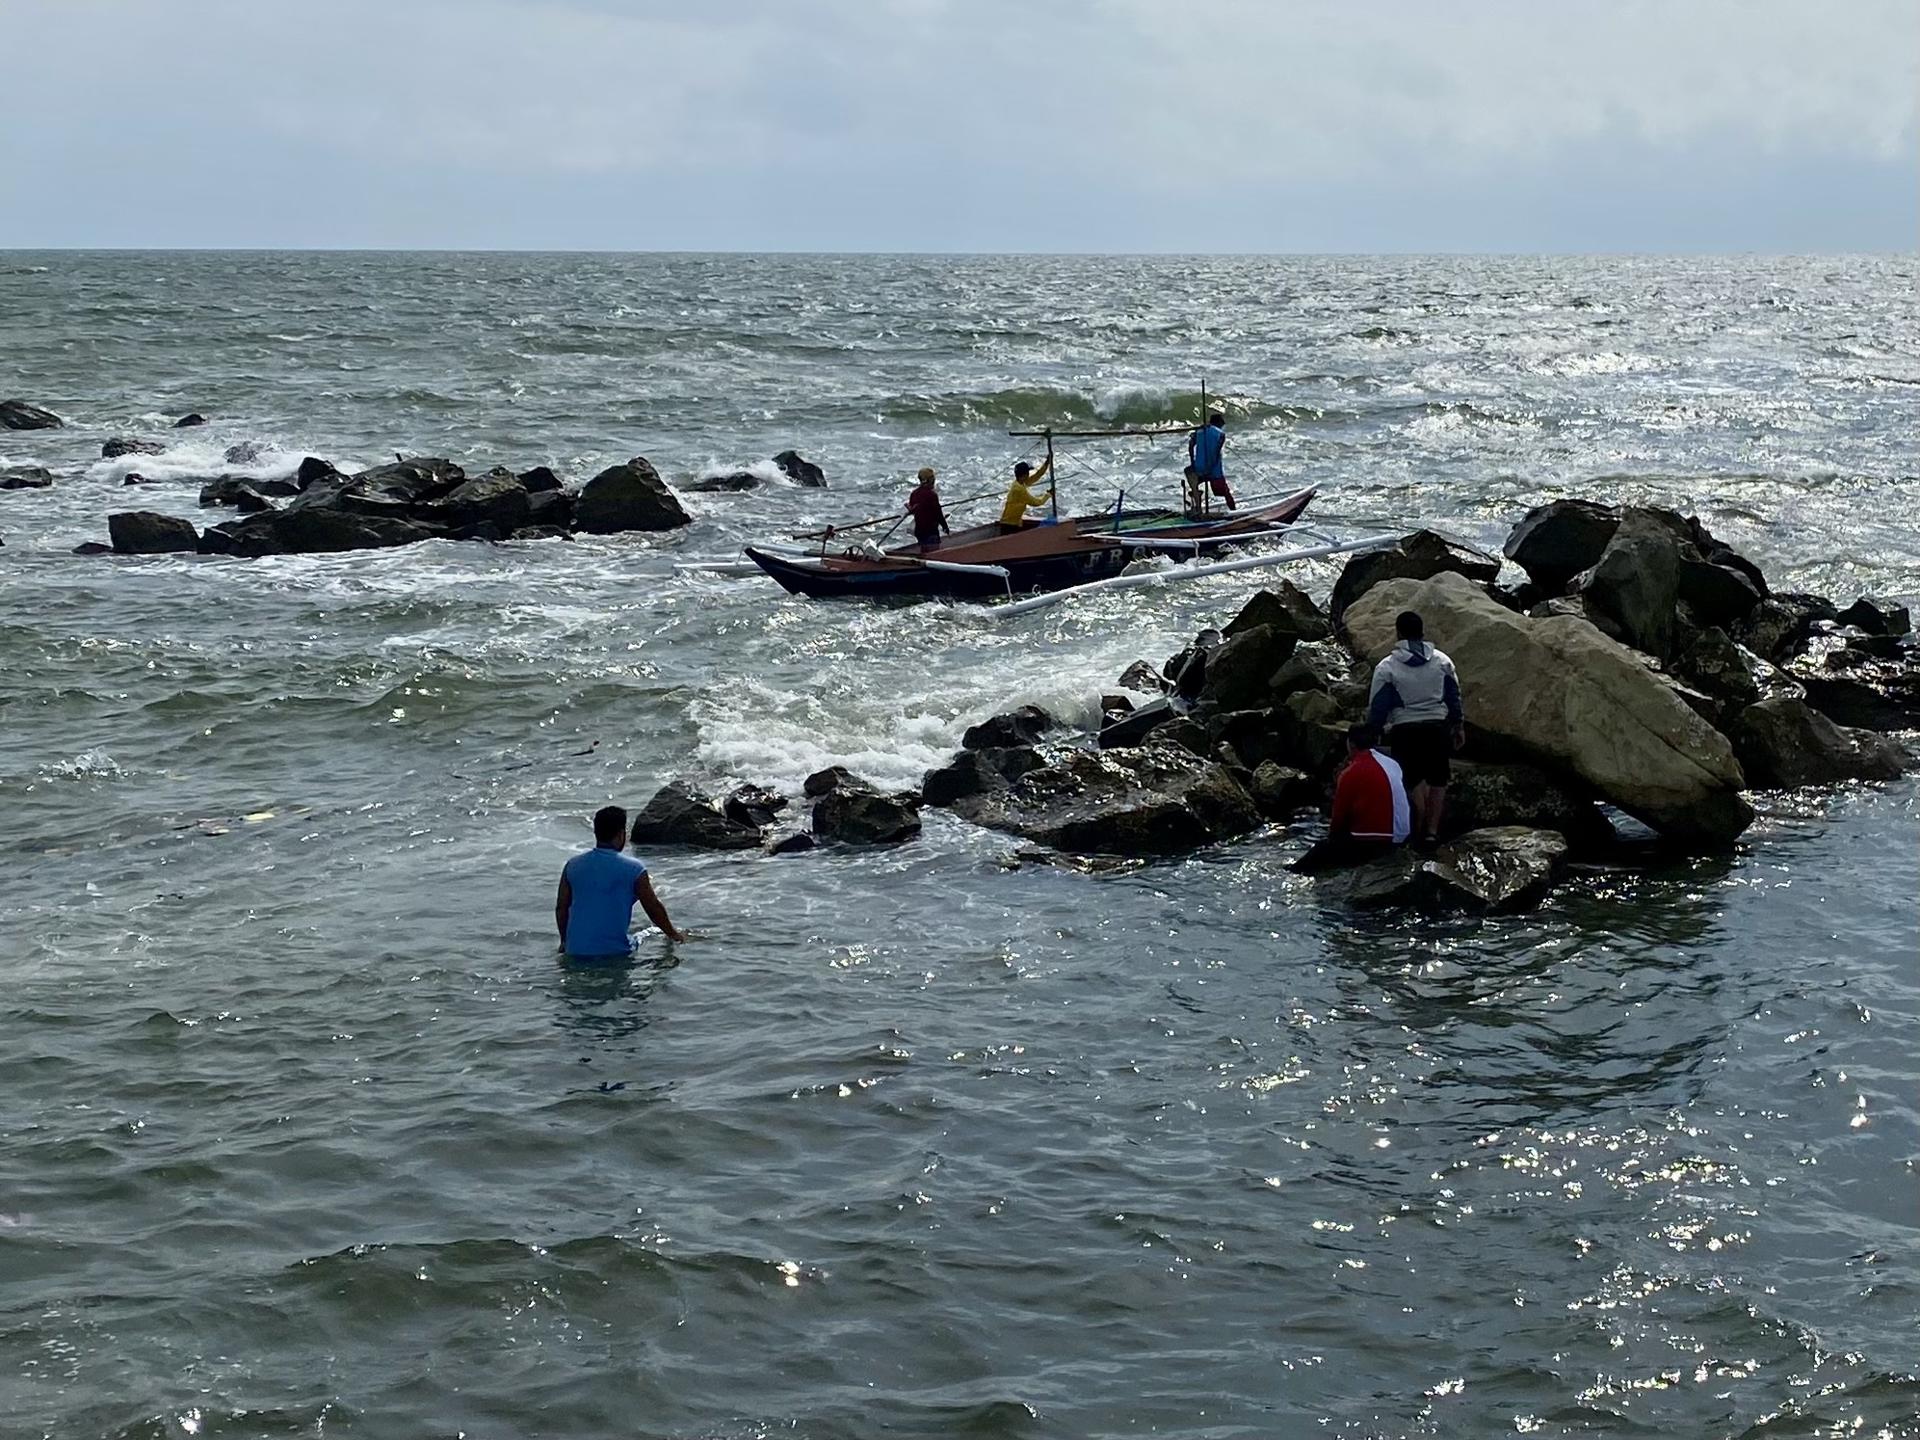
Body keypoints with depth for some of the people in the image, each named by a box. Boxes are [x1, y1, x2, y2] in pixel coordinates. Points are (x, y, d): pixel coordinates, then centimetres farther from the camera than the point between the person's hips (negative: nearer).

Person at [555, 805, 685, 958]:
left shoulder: (573, 865, 5)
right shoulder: (633, 869, -6)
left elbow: (561, 908, 12)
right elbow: (654, 908, 4)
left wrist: (565, 941, 27)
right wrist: (674, 935, 20)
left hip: (575, 951, 4)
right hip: (614, 951, -4)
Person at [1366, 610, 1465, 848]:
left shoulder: (1387, 668, -6)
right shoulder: (1442, 661, 2)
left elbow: (1377, 707, -4)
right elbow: (1454, 697, 9)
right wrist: (1459, 726, 22)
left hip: (1404, 730, -1)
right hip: (1437, 727, 2)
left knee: (1414, 782, 12)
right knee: (1437, 781, 13)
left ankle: (1420, 830, 14)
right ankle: (1432, 830, 7)